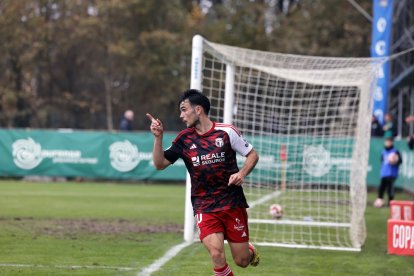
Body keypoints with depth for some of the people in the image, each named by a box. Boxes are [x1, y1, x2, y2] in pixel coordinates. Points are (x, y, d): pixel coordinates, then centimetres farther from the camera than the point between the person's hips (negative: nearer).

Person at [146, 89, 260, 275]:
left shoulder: (226, 132, -3)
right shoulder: (184, 139, 4)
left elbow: (252, 155, 5)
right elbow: (160, 164, 4)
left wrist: (242, 173, -13)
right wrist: (158, 137, -10)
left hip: (233, 204, -1)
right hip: (204, 208, 1)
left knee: (241, 261, 3)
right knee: (216, 255, -21)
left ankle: (250, 251, 40)